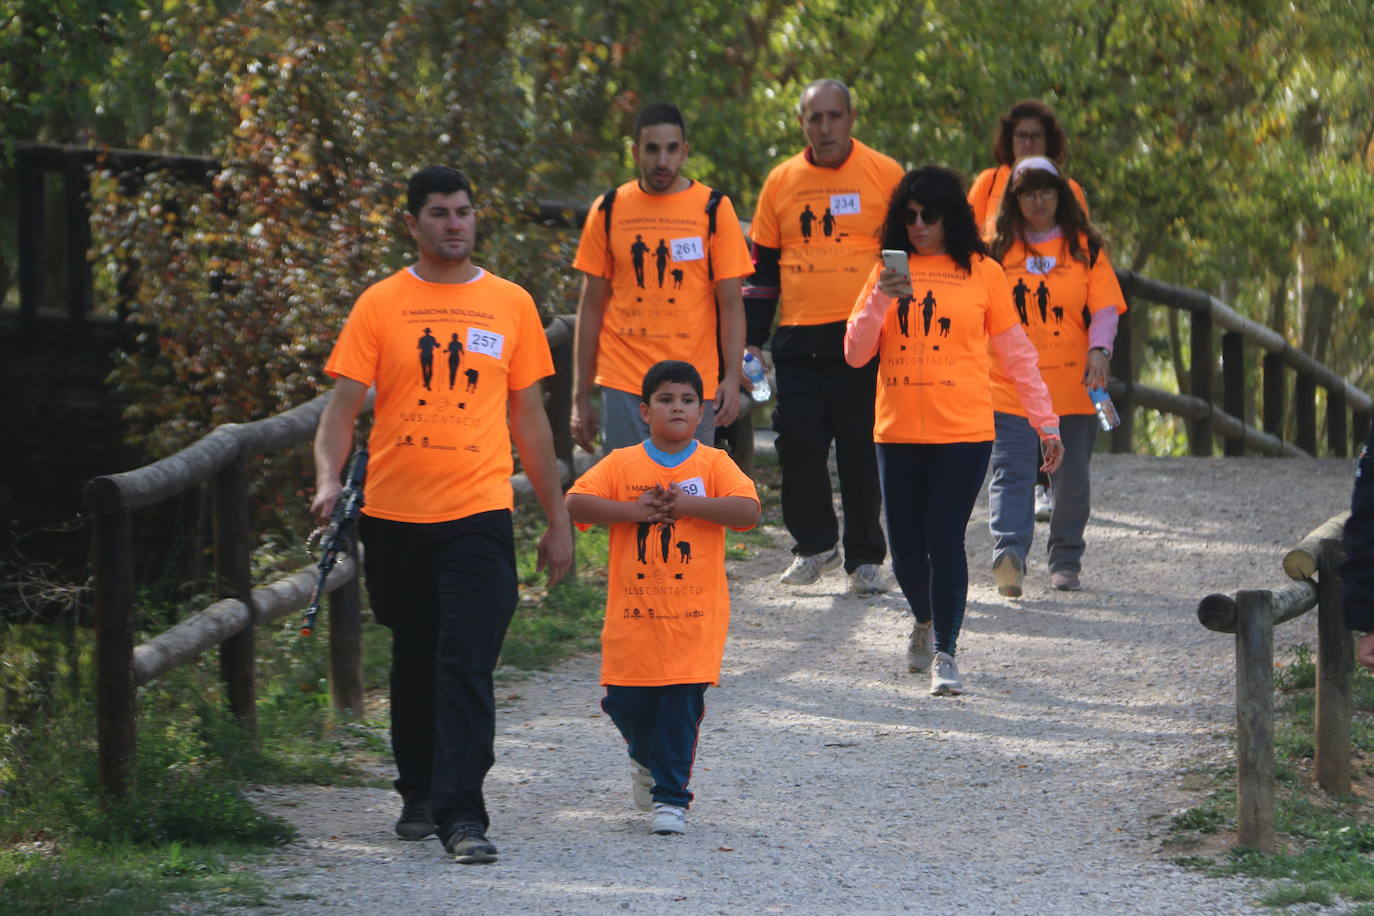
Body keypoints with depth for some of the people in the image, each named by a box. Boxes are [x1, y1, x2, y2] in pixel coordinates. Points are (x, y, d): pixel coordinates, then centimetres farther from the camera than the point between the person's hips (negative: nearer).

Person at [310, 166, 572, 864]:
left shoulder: (510, 305, 8)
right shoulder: (380, 305, 3)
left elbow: (528, 418, 13)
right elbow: (344, 405, 0)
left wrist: (557, 519, 13)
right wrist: (329, 480, -19)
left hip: (477, 512, -1)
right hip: (393, 513, 1)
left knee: (466, 665, -12)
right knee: (413, 662, 14)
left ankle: (462, 813, -15)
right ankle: (418, 795, 31)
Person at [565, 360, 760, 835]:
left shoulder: (714, 464, 2)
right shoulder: (621, 464, 4)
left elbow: (748, 511, -12)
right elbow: (576, 504, -6)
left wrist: (687, 503, -17)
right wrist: (634, 511, -15)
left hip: (693, 617, -1)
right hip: (633, 615, 1)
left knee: (682, 706, -5)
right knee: (626, 702, 1)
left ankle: (671, 796, 6)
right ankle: (645, 759, 33)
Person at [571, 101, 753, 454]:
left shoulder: (714, 210, 2)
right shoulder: (609, 210, 6)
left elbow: (731, 304, 2)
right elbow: (591, 306, 10)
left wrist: (732, 378, -11)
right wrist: (581, 396, 7)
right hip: (624, 387, 1)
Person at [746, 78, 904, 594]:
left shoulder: (885, 175, 2)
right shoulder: (782, 181, 10)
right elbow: (762, 266, 15)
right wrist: (753, 341, 9)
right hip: (798, 339, 3)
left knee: (862, 451, 0)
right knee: (798, 445, -1)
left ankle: (865, 558, 11)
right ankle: (813, 545, 18)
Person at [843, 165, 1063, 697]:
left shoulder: (981, 272, 3)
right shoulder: (888, 273, 8)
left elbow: (1015, 352, 8)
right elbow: (855, 353, 3)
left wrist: (1045, 422, 6)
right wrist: (882, 299, -13)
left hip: (964, 433, -3)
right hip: (897, 433, 3)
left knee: (945, 539, -12)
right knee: (906, 545, 9)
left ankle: (944, 654, -8)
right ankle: (924, 621, 37)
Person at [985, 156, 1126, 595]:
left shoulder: (1085, 249, 7)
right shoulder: (998, 251, 8)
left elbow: (1105, 307, 1)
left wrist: (1099, 350, -17)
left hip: (1071, 388, 1)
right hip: (1010, 389, -1)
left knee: (1071, 480, 7)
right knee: (1011, 472, -16)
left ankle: (1065, 562, 21)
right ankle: (1009, 552, -29)